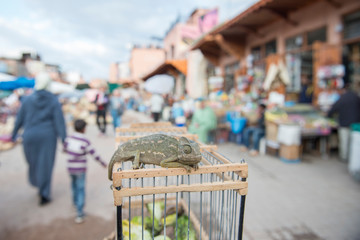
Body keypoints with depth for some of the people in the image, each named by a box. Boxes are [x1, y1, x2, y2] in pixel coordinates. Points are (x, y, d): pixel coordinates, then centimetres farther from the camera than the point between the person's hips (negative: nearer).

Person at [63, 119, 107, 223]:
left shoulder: (68, 138, -6)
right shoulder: (85, 142, -17)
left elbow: (65, 149, 13)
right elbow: (94, 154, -14)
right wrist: (102, 162, 1)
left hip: (70, 168, 4)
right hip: (81, 169, -4)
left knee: (74, 183, 28)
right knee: (81, 189, 2)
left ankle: (76, 201, 48)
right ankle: (79, 214, -2)